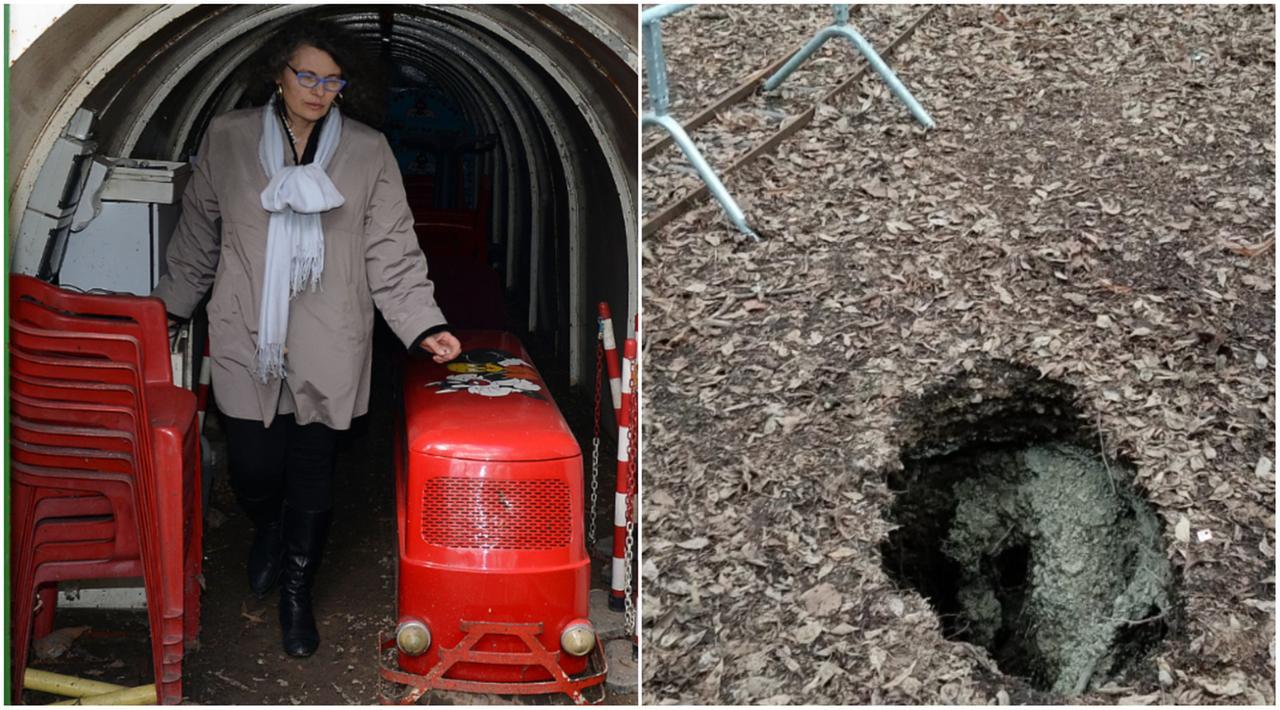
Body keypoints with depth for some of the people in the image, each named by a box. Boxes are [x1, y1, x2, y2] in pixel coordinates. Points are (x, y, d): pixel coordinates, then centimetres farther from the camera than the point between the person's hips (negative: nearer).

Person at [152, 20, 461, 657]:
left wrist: (424, 327, -13)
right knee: (254, 469, 5)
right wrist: (168, 303, 17)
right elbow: (198, 236, 13)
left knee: (313, 474, 8)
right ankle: (268, 532, 42)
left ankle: (297, 589, 32)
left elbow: (393, 252, -3)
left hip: (328, 349, 0)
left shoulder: (368, 152, 0)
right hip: (246, 342, 0)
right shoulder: (227, 139, 2)